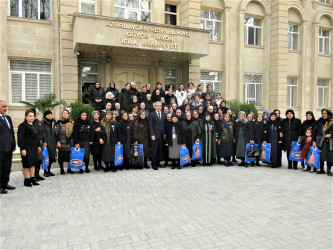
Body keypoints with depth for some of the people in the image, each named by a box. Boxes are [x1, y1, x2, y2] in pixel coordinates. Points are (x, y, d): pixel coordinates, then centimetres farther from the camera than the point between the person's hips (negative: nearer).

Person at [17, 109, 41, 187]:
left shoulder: (34, 125, 16)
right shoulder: (22, 126, -8)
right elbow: (20, 138, -14)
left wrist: (39, 145, 17)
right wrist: (22, 148, -19)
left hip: (34, 148, 8)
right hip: (27, 148, -7)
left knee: (33, 163, 10)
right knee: (27, 164, -1)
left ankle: (32, 179, 17)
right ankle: (26, 180, 8)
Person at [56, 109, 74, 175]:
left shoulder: (71, 122, 11)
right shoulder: (59, 122, 0)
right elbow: (57, 133, -2)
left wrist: (73, 142, 10)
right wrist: (58, 141, -9)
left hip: (69, 142, 3)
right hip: (61, 143, -3)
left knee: (70, 156, 3)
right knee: (61, 156, 3)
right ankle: (61, 169, 16)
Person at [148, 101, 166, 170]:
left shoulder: (164, 114, 12)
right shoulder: (152, 114, -1)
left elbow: (164, 124, 13)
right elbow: (150, 126, -6)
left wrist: (164, 134, 5)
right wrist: (152, 135, -12)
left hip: (161, 135, 4)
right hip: (155, 135, -4)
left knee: (159, 150, 9)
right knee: (154, 150, -2)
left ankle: (158, 163, 19)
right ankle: (154, 164, 7)